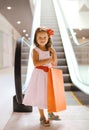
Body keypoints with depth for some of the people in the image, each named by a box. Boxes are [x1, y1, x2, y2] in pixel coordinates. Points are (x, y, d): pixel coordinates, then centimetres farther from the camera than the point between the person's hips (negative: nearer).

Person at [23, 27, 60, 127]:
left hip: (49, 74, 5)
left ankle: (50, 114, 33)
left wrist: (54, 53, -4)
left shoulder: (49, 50, 7)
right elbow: (36, 63, -23)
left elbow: (54, 64, 8)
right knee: (40, 95, 0)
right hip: (39, 74, -5)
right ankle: (42, 117, 15)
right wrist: (48, 60, -24)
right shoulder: (35, 50, -8)